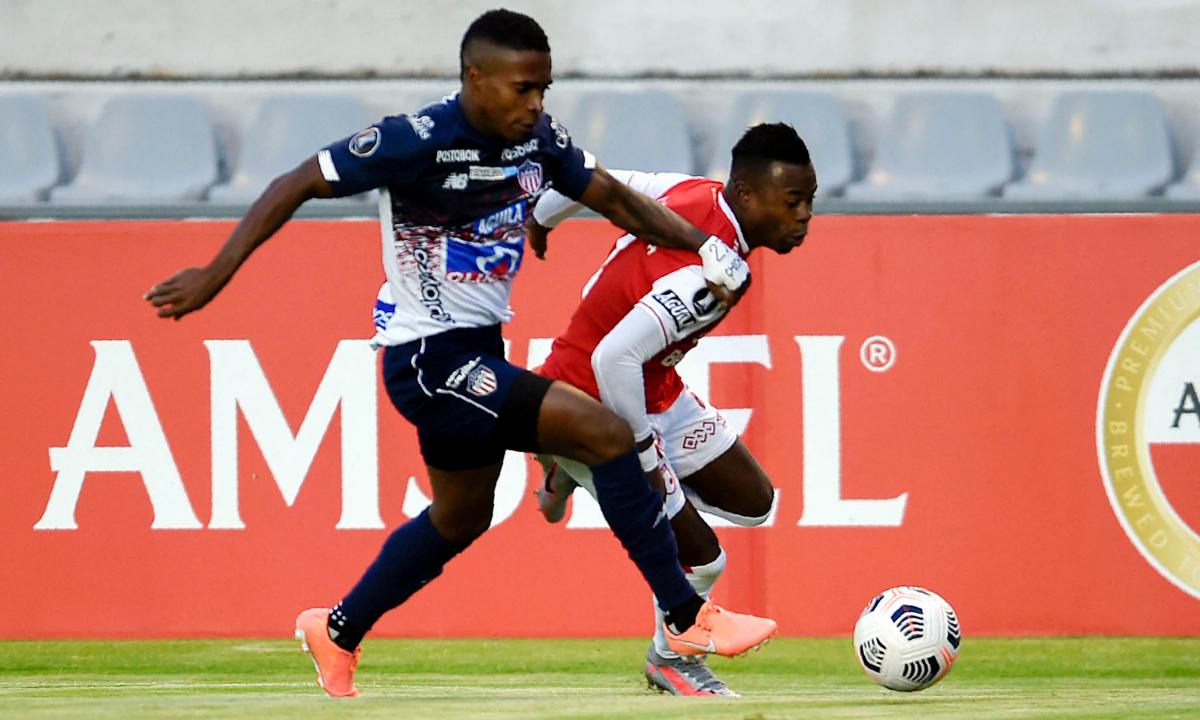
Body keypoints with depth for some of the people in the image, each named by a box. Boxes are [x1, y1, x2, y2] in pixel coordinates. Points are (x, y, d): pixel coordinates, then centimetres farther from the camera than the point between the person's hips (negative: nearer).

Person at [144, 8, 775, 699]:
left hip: (479, 353, 9)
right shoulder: (419, 142, -22)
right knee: (606, 433, -18)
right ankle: (688, 621, -11)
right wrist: (215, 275, -19)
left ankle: (338, 634, 42)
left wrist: (706, 247, -1)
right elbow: (297, 185, -16)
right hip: (428, 357, -9)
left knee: (462, 515, 25)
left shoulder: (538, 139, -2)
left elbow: (614, 197, 11)